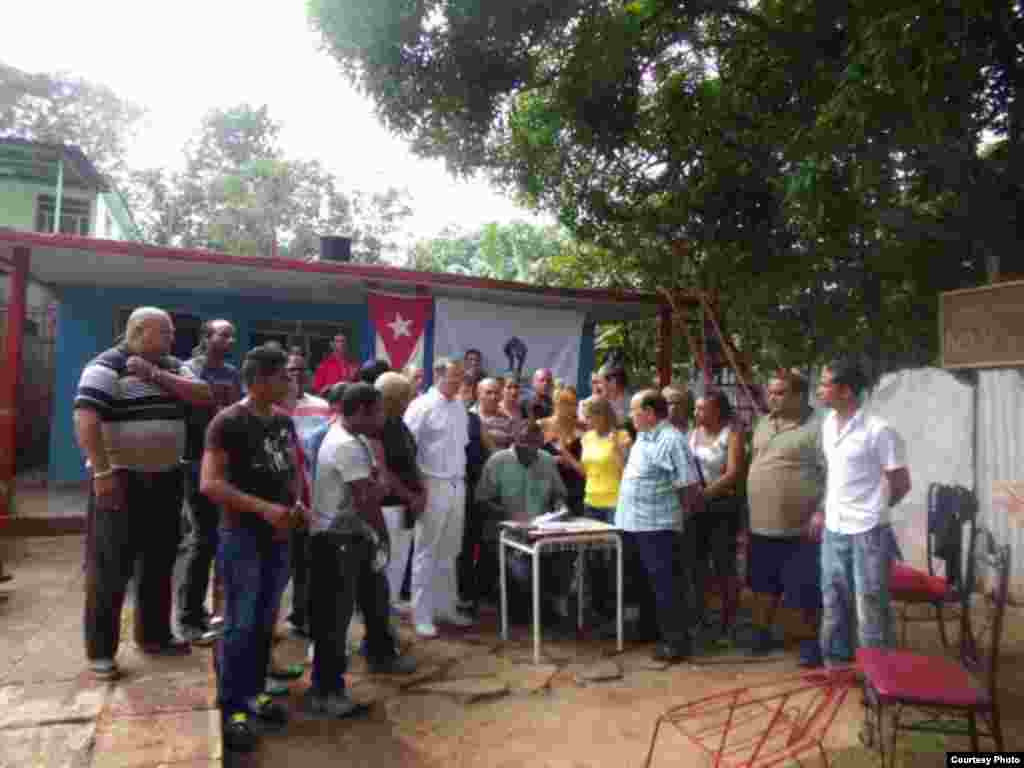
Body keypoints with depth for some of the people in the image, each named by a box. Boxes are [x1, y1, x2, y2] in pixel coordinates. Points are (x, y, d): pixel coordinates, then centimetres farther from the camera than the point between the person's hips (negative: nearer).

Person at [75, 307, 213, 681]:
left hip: (166, 479, 7)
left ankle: (154, 634, 29)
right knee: (110, 568, 1)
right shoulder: (107, 366, -10)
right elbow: (85, 419, -19)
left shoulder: (173, 367, 11)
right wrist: (102, 472, -24)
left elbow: (205, 396, -3)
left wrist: (156, 375, -12)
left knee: (160, 562, 15)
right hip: (122, 479, -7)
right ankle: (100, 649, 14)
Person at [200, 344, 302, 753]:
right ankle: (231, 708, 14)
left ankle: (254, 692, 31)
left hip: (279, 536, 6)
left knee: (265, 623, 16)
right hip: (242, 536, -6)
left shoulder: (284, 421, 7)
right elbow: (210, 483, -18)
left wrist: (297, 502, -2)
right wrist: (263, 507, -23)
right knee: (239, 625, 1)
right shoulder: (228, 421, -13)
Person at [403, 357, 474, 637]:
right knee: (426, 553, 2)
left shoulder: (460, 407, 11)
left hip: (457, 485, 7)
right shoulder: (422, 406, -11)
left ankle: (446, 607, 28)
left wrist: (462, 476, 12)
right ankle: (422, 615, 12)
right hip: (433, 485, -7)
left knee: (449, 552, 15)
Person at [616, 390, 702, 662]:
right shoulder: (642, 437, 12)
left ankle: (677, 640, 11)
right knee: (645, 583, 21)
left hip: (658, 526, -9)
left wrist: (679, 519, -9)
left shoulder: (672, 440, -18)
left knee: (666, 585, 0)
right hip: (634, 524, 9)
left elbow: (690, 486, -18)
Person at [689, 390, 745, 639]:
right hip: (696, 507, 5)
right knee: (697, 562, 11)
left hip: (722, 507, -5)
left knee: (724, 565, 2)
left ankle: (728, 620, 16)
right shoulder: (694, 434, 8)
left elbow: (733, 473, -18)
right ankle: (698, 614, 26)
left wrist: (704, 493, -25)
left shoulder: (731, 433, -8)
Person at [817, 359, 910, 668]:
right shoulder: (828, 424, 5)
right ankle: (834, 661, 34)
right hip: (833, 530, 7)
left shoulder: (878, 431, -17)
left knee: (870, 607, 4)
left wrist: (869, 511, 3)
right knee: (833, 602, 18)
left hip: (867, 532, -7)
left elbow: (901, 484, -8)